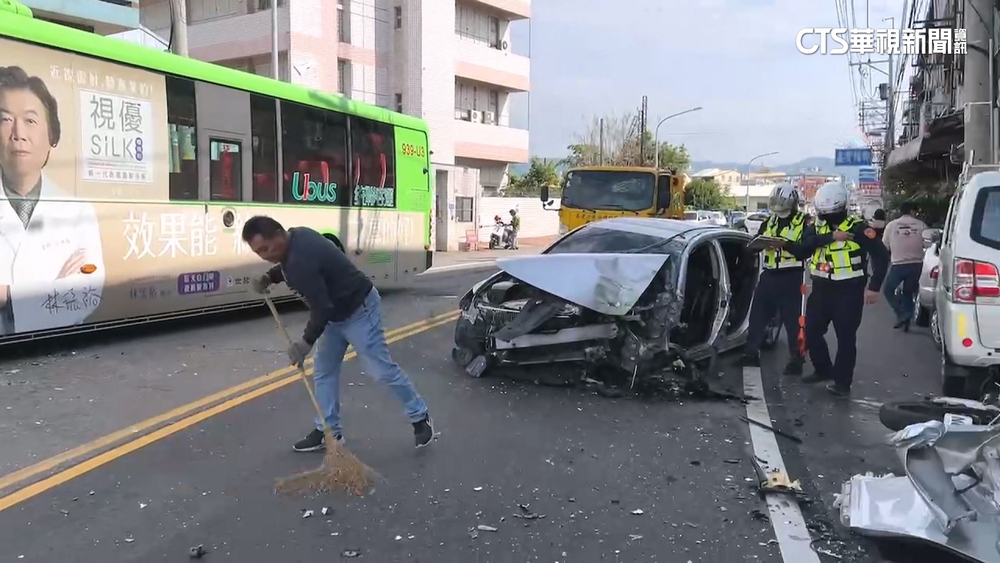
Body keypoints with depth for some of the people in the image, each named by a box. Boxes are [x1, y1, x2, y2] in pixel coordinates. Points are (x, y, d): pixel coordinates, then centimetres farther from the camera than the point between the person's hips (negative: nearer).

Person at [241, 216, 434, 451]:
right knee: (323, 371, 11)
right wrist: (269, 277, 1)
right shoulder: (296, 236, -3)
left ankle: (420, 417, 15)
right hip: (338, 312, 10)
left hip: (359, 310, -10)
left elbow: (321, 308, -30)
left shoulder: (301, 260, -33)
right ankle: (328, 431, 20)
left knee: (382, 370, -2)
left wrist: (306, 342, -19)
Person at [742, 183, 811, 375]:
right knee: (757, 315, 10)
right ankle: (751, 353, 21)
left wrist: (786, 244, -27)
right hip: (769, 274, 6)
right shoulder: (769, 221, 13)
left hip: (791, 276, -6)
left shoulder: (803, 222, -4)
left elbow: (806, 250, -13)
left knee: (792, 319, -1)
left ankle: (796, 359, 7)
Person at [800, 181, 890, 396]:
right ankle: (823, 370, 26)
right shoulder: (818, 227, 6)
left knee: (846, 337, -1)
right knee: (811, 331, 8)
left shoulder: (858, 228, -10)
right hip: (821, 288, 6)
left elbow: (881, 256, -10)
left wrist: (874, 286, -14)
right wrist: (831, 236, -26)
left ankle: (842, 381, 6)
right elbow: (805, 243, -14)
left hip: (848, 291, -6)